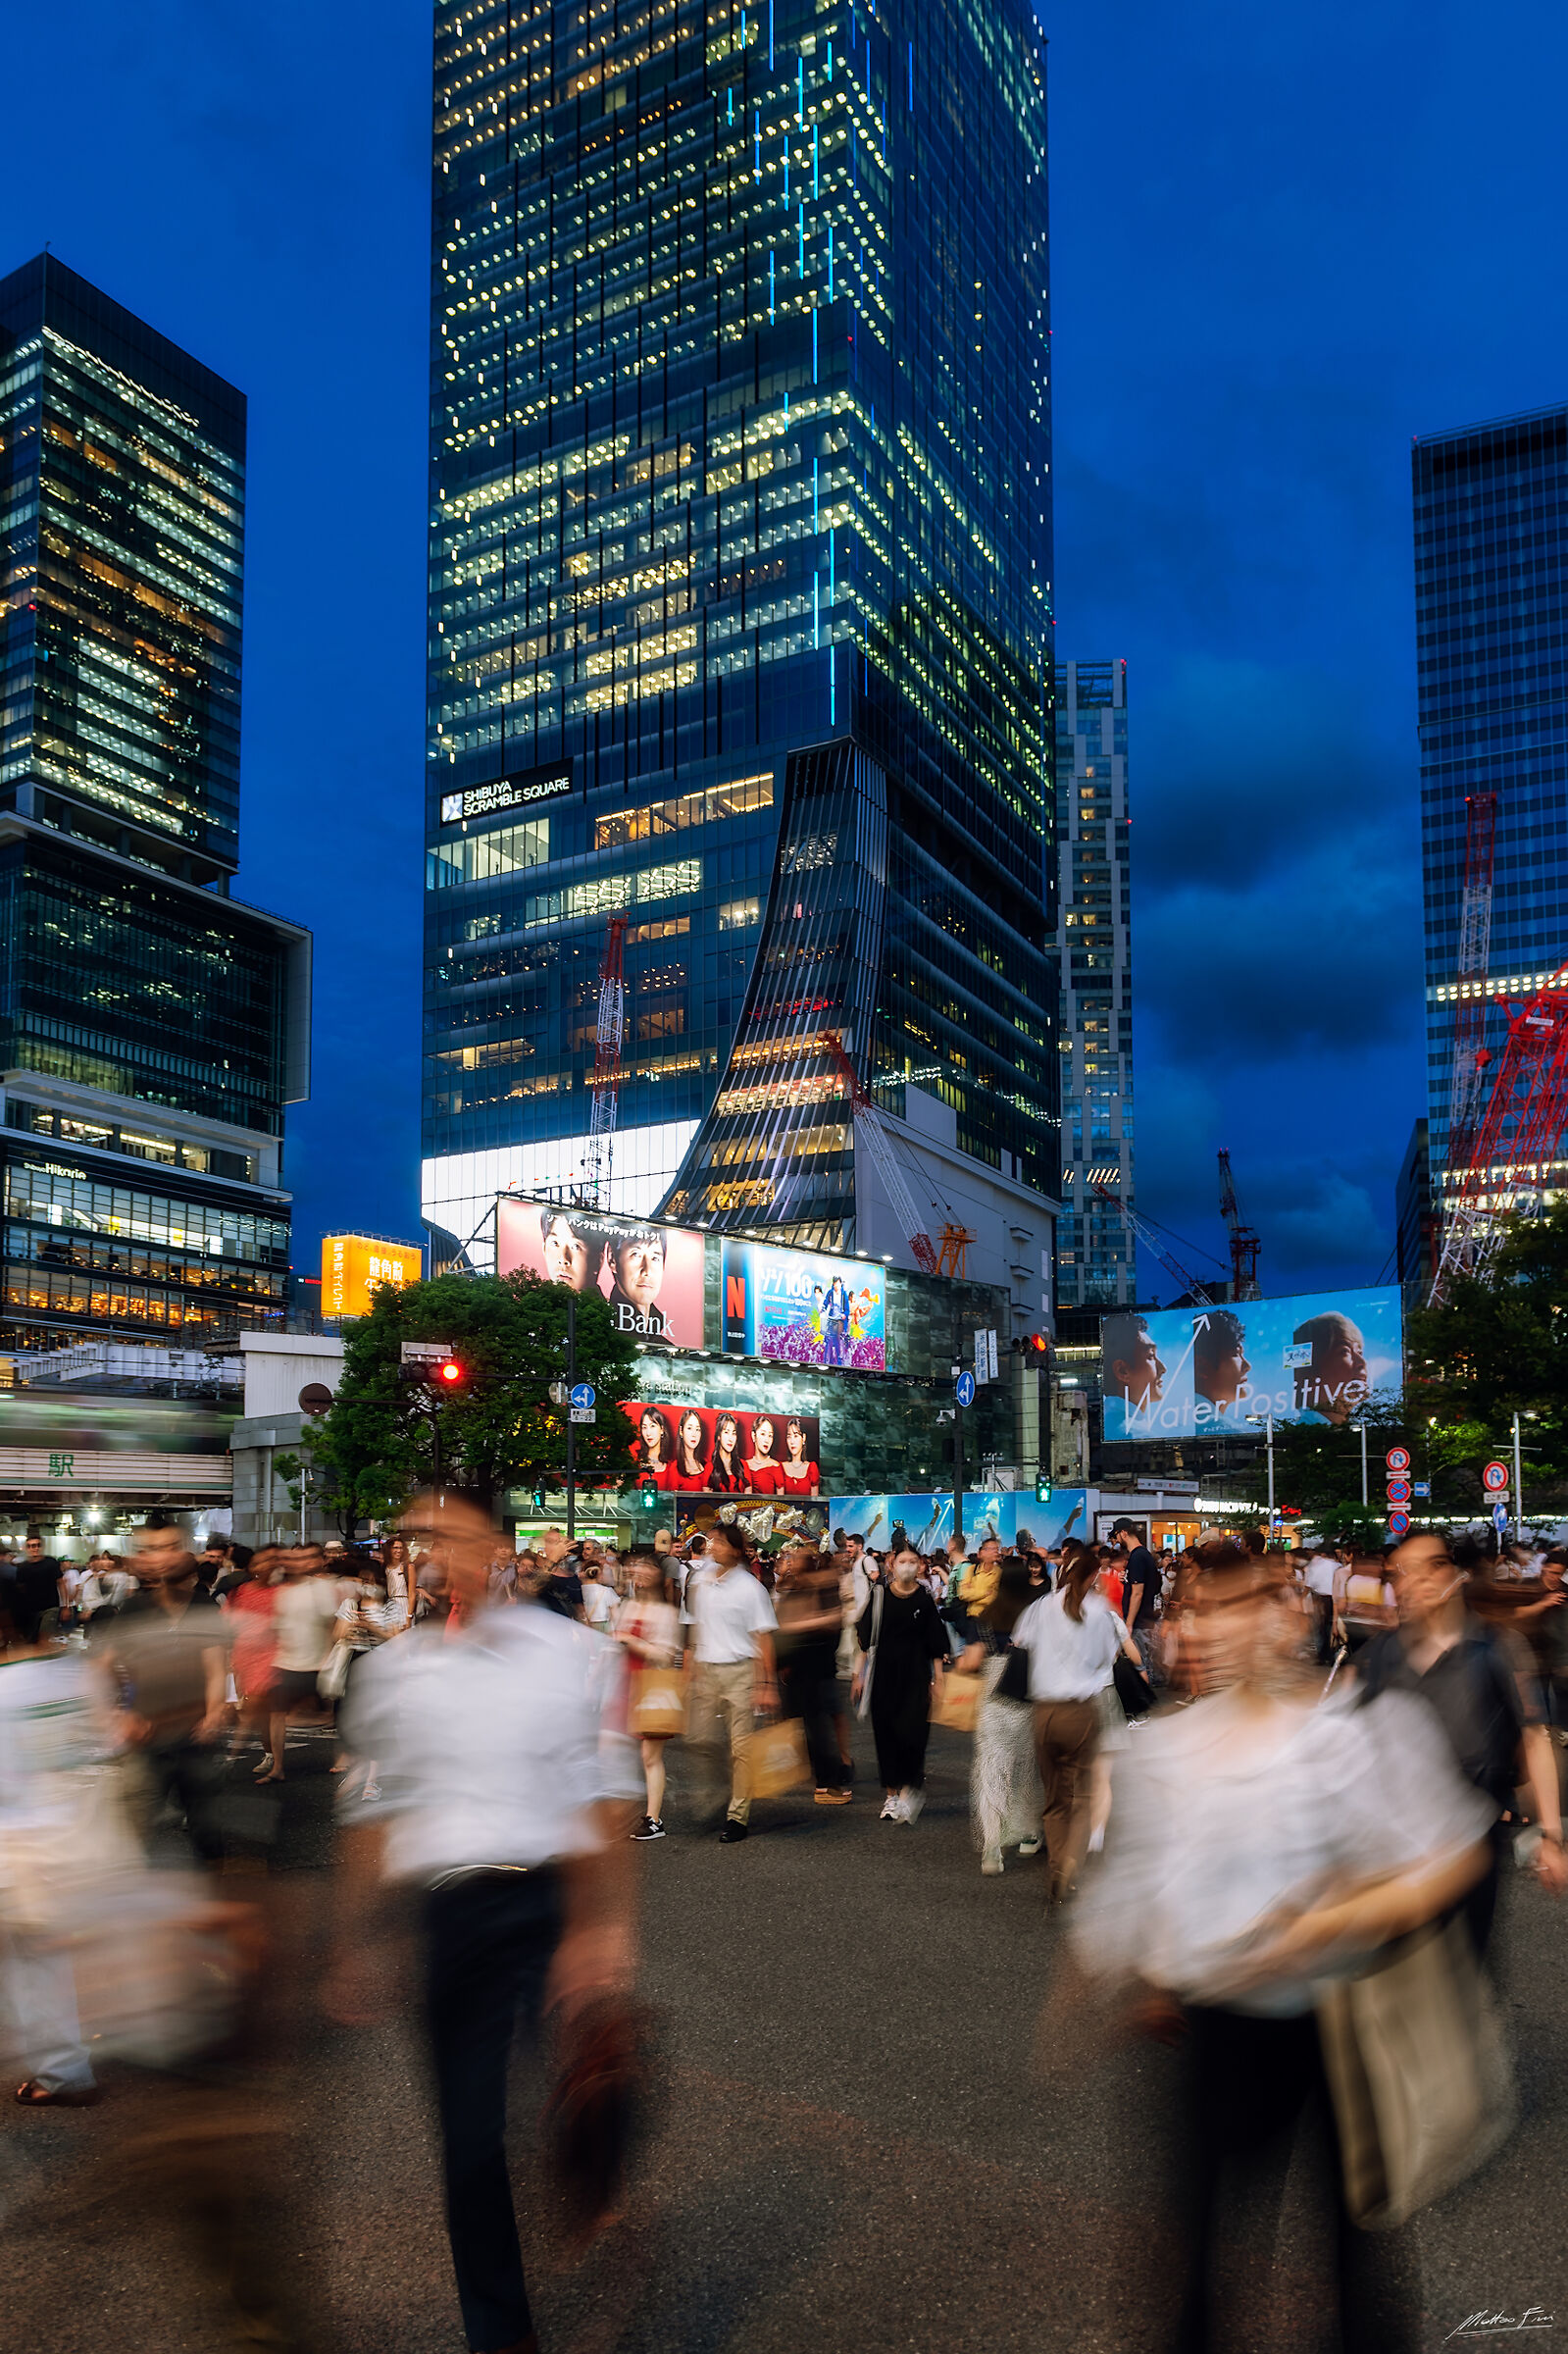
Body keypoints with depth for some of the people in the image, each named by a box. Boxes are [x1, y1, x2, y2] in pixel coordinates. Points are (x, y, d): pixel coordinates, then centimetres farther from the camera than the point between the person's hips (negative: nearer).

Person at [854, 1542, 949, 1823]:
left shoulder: (925, 1600, 0)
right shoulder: (879, 1597, 2)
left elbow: (936, 1646, 3)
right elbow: (864, 1640, 6)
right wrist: (859, 1674, 3)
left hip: (915, 1674, -1)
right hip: (884, 1673, 1)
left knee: (912, 1733, -10)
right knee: (885, 1732, 4)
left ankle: (910, 1785, 13)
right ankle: (891, 1794, 14)